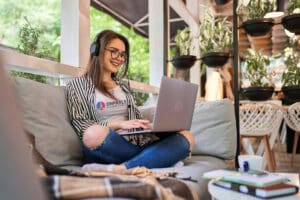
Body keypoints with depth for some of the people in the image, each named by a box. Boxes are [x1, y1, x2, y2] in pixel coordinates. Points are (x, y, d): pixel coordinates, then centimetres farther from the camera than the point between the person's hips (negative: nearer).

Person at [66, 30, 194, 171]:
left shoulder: (123, 85, 23)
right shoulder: (78, 84, 8)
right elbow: (79, 124, -3)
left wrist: (149, 126, -4)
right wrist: (118, 124, -16)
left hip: (135, 143, 6)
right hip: (106, 148, -6)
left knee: (186, 137, -20)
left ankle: (123, 168, -35)